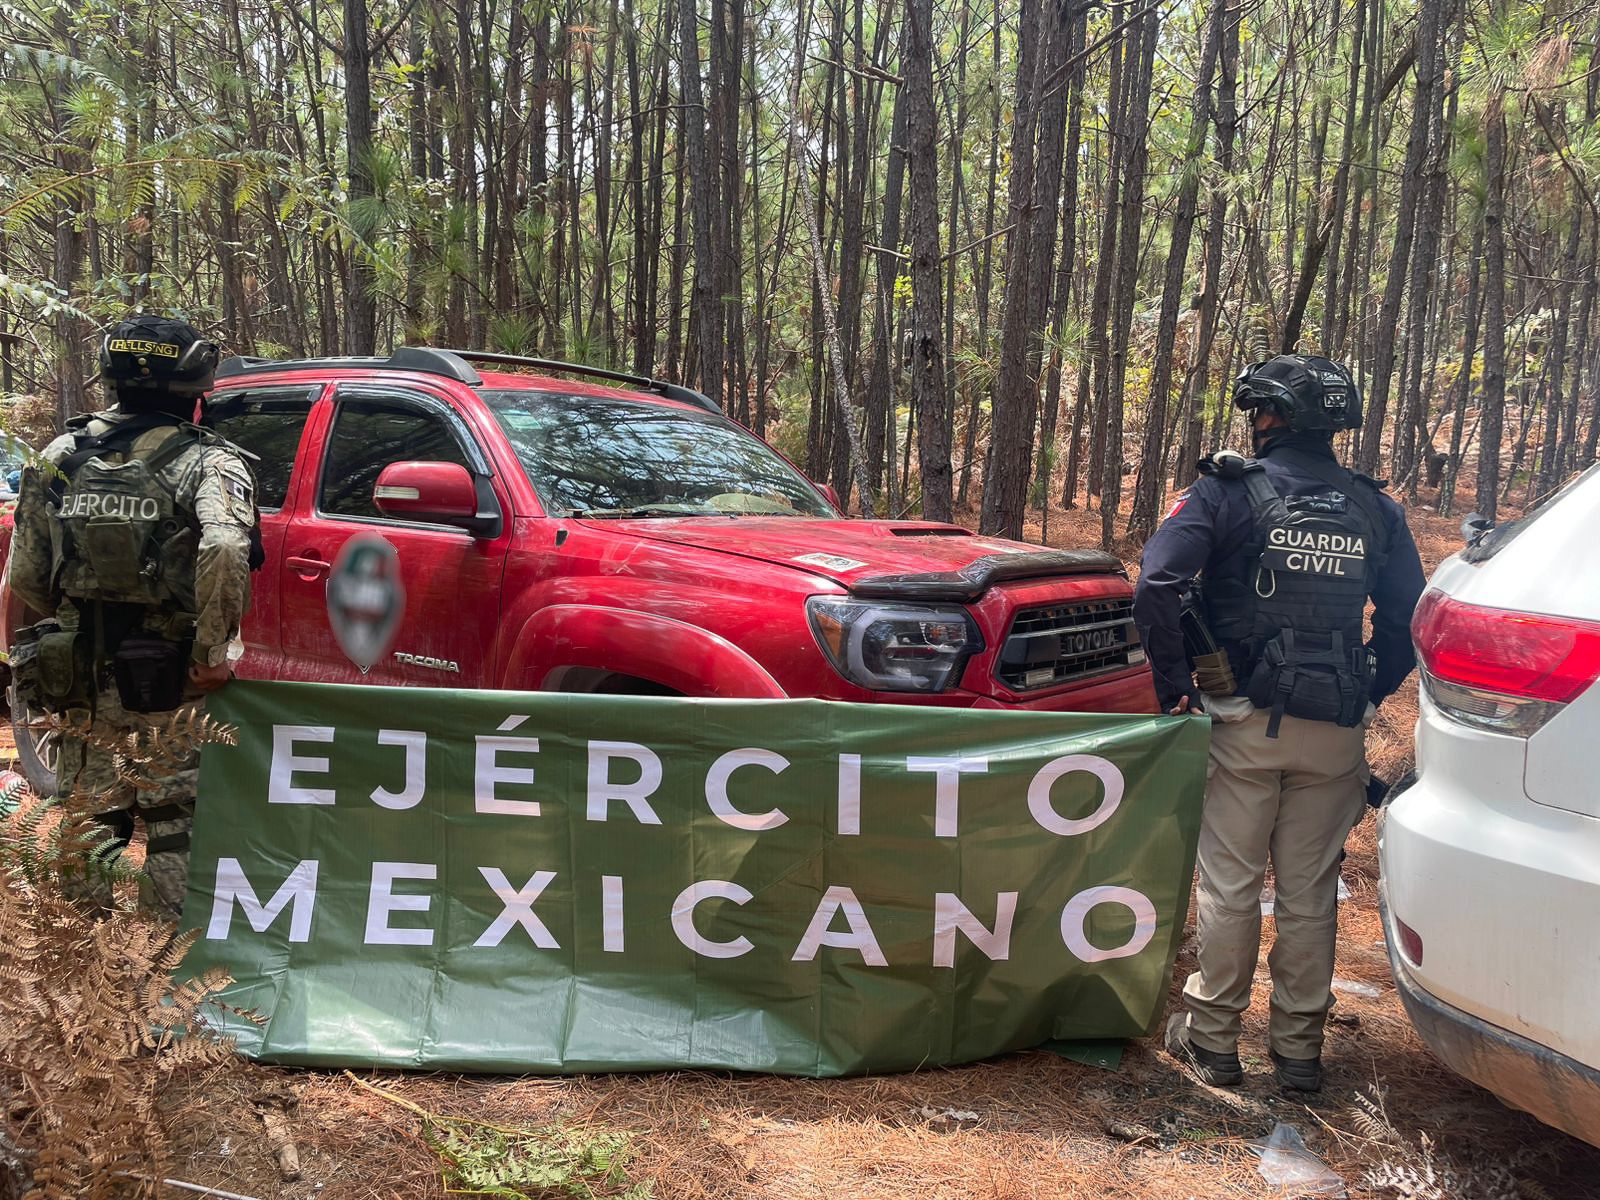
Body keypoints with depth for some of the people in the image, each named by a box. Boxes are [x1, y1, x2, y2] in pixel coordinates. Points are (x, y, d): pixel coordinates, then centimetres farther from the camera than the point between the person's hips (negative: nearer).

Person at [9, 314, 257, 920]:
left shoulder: (62, 455, 4)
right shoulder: (207, 462, -11)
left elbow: (26, 576, 5)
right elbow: (224, 552, -30)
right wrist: (210, 653, -20)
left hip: (79, 680, 4)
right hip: (170, 687, -4)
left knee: (89, 817, 20)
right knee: (175, 825, 10)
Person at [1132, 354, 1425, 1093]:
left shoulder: (1227, 492, -6)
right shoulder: (1374, 510, 7)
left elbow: (1159, 585, -17)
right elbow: (1408, 617, 9)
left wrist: (1173, 684, -8)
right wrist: (1369, 696, 17)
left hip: (1246, 723, -3)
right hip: (1335, 734, 4)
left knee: (1229, 883, 7)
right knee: (1310, 892, 12)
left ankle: (1211, 1038, 18)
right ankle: (1298, 1047, 22)